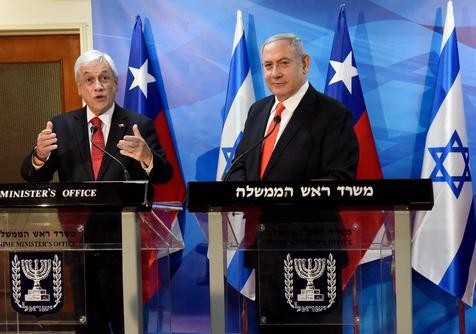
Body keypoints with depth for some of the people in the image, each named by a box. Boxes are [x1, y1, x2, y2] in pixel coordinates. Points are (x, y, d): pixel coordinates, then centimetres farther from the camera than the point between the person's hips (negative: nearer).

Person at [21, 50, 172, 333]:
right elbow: (33, 177, -1)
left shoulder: (139, 126, -2)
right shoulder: (61, 126, 4)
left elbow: (164, 176, -8)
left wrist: (147, 157, -31)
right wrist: (40, 155, -24)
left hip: (122, 242, -2)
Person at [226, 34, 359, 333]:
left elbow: (339, 180, -18)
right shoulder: (257, 111, 13)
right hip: (262, 248, 7)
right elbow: (239, 165, 15)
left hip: (308, 250, -6)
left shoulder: (332, 114, -10)